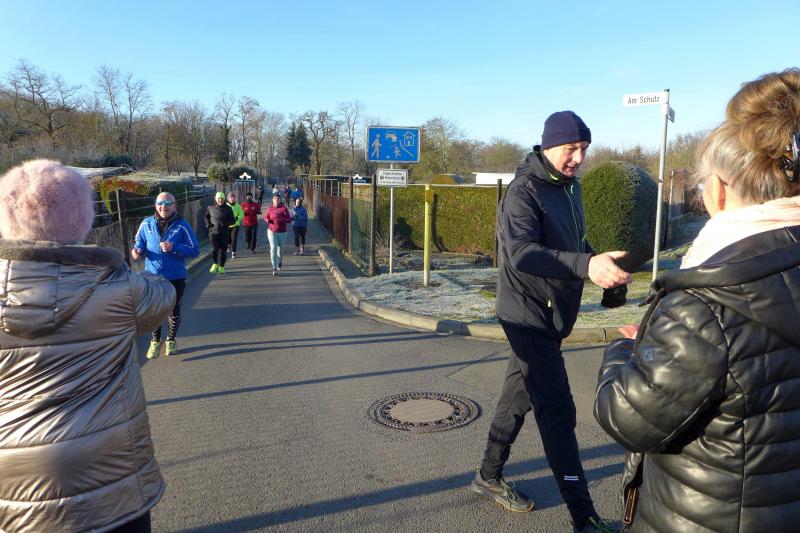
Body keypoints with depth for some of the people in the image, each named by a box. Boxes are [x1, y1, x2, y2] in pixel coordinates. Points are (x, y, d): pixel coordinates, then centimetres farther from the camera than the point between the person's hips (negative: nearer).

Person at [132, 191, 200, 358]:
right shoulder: (147, 224, -4)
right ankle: (155, 341, 34)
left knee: (174, 311, 15)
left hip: (176, 278, -1)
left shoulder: (182, 225, -11)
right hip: (152, 276, 2)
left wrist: (174, 248, -25)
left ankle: (171, 340, 37)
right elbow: (139, 242, 9)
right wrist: (137, 251, -14)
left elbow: (195, 250, -11)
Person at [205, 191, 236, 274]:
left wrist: (226, 223, -14)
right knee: (214, 249, -13)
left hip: (224, 233, 0)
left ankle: (221, 267, 22)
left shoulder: (228, 209, 1)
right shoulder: (210, 208, 3)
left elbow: (233, 220, 4)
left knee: (223, 250, 5)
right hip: (213, 232, 0)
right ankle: (215, 264, 15)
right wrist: (208, 224, 4)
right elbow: (206, 216, 22)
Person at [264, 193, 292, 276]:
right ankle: (274, 268, -11)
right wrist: (268, 220, -9)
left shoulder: (283, 208, -7)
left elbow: (289, 220, -10)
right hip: (272, 232, 0)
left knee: (280, 248, 15)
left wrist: (280, 218, -26)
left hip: (282, 232, 0)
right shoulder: (270, 208, -1)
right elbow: (265, 217, 14)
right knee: (273, 248, -11)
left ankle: (280, 261, 46)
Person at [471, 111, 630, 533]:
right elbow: (521, 253, -35)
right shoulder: (524, 191, -19)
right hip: (529, 314, -9)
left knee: (519, 395, 18)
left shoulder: (569, 186, 9)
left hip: (553, 315, 9)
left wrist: (601, 265, 4)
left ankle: (489, 477, 36)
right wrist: (586, 265, -48)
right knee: (557, 410, -5)